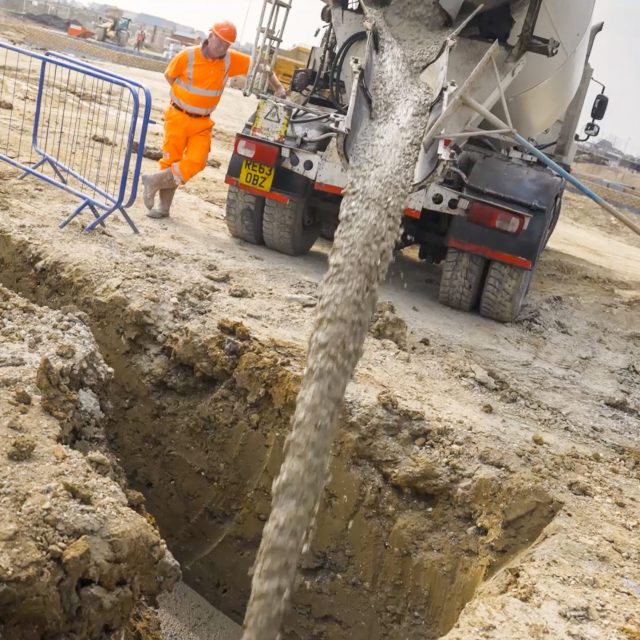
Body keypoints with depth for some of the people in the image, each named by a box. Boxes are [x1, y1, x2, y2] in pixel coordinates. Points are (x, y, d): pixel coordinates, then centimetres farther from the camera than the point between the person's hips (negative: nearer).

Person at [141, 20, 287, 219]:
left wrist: (278, 87, -7)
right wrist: (187, 96, 2)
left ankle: (154, 181, 3)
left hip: (202, 123, 2)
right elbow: (169, 76, 3)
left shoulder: (231, 59, -6)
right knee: (171, 161, 3)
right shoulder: (187, 55, -13)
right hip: (178, 117, -2)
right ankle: (163, 206, 15)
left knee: (195, 162, -13)